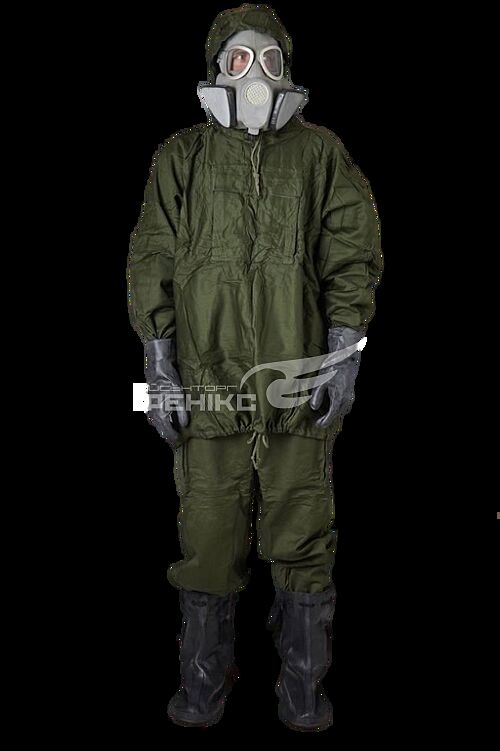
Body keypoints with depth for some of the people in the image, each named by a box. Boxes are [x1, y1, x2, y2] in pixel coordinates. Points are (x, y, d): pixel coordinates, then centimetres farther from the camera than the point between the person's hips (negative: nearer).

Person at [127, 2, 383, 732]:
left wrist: (344, 355, -5)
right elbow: (151, 264, 8)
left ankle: (304, 686, 24)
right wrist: (160, 368, 0)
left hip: (298, 379, 0)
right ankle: (204, 679, 26)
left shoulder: (320, 152, 11)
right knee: (208, 534, 6)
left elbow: (353, 253, 5)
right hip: (207, 381, 1)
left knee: (303, 536, 5)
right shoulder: (181, 157, 12)